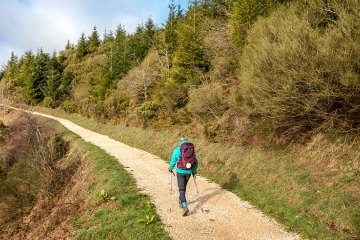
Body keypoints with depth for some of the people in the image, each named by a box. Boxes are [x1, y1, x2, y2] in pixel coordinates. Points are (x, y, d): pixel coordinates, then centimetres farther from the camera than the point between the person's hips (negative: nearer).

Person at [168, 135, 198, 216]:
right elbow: (196, 162, 3)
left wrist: (170, 168, 17)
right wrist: (194, 171, 18)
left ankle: (185, 206, -16)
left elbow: (173, 161, -2)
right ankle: (181, 201, 40)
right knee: (183, 187, 23)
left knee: (181, 189, -1)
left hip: (180, 172, -4)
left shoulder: (177, 150, -10)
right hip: (188, 172, 4)